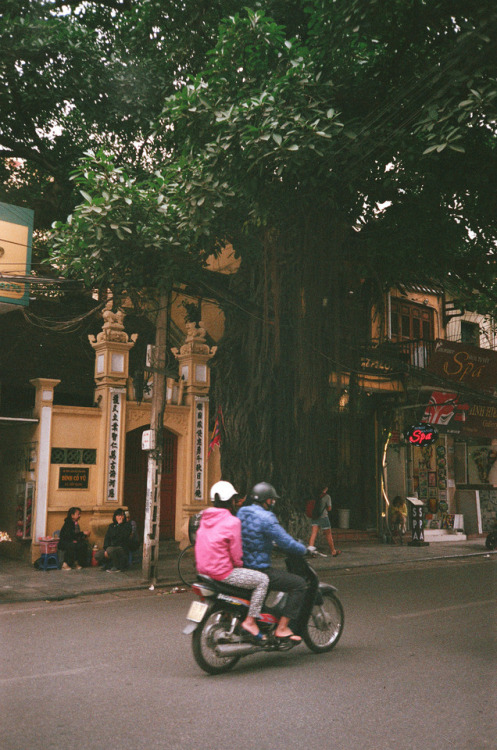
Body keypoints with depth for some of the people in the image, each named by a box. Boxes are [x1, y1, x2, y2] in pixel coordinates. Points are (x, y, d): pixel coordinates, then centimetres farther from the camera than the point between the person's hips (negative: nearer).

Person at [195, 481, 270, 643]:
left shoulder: (205, 518, 9)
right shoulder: (232, 522, -14)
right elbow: (236, 554, -13)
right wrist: (240, 566, 8)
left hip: (204, 569, 9)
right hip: (223, 572, -9)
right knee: (263, 579, -2)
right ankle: (250, 621, -6)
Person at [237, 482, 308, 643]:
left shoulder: (242, 512, 9)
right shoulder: (266, 518, -17)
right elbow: (286, 543, -17)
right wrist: (304, 549, 0)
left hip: (241, 567, 9)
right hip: (259, 569, -9)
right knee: (299, 583, -4)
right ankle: (282, 628, -5)